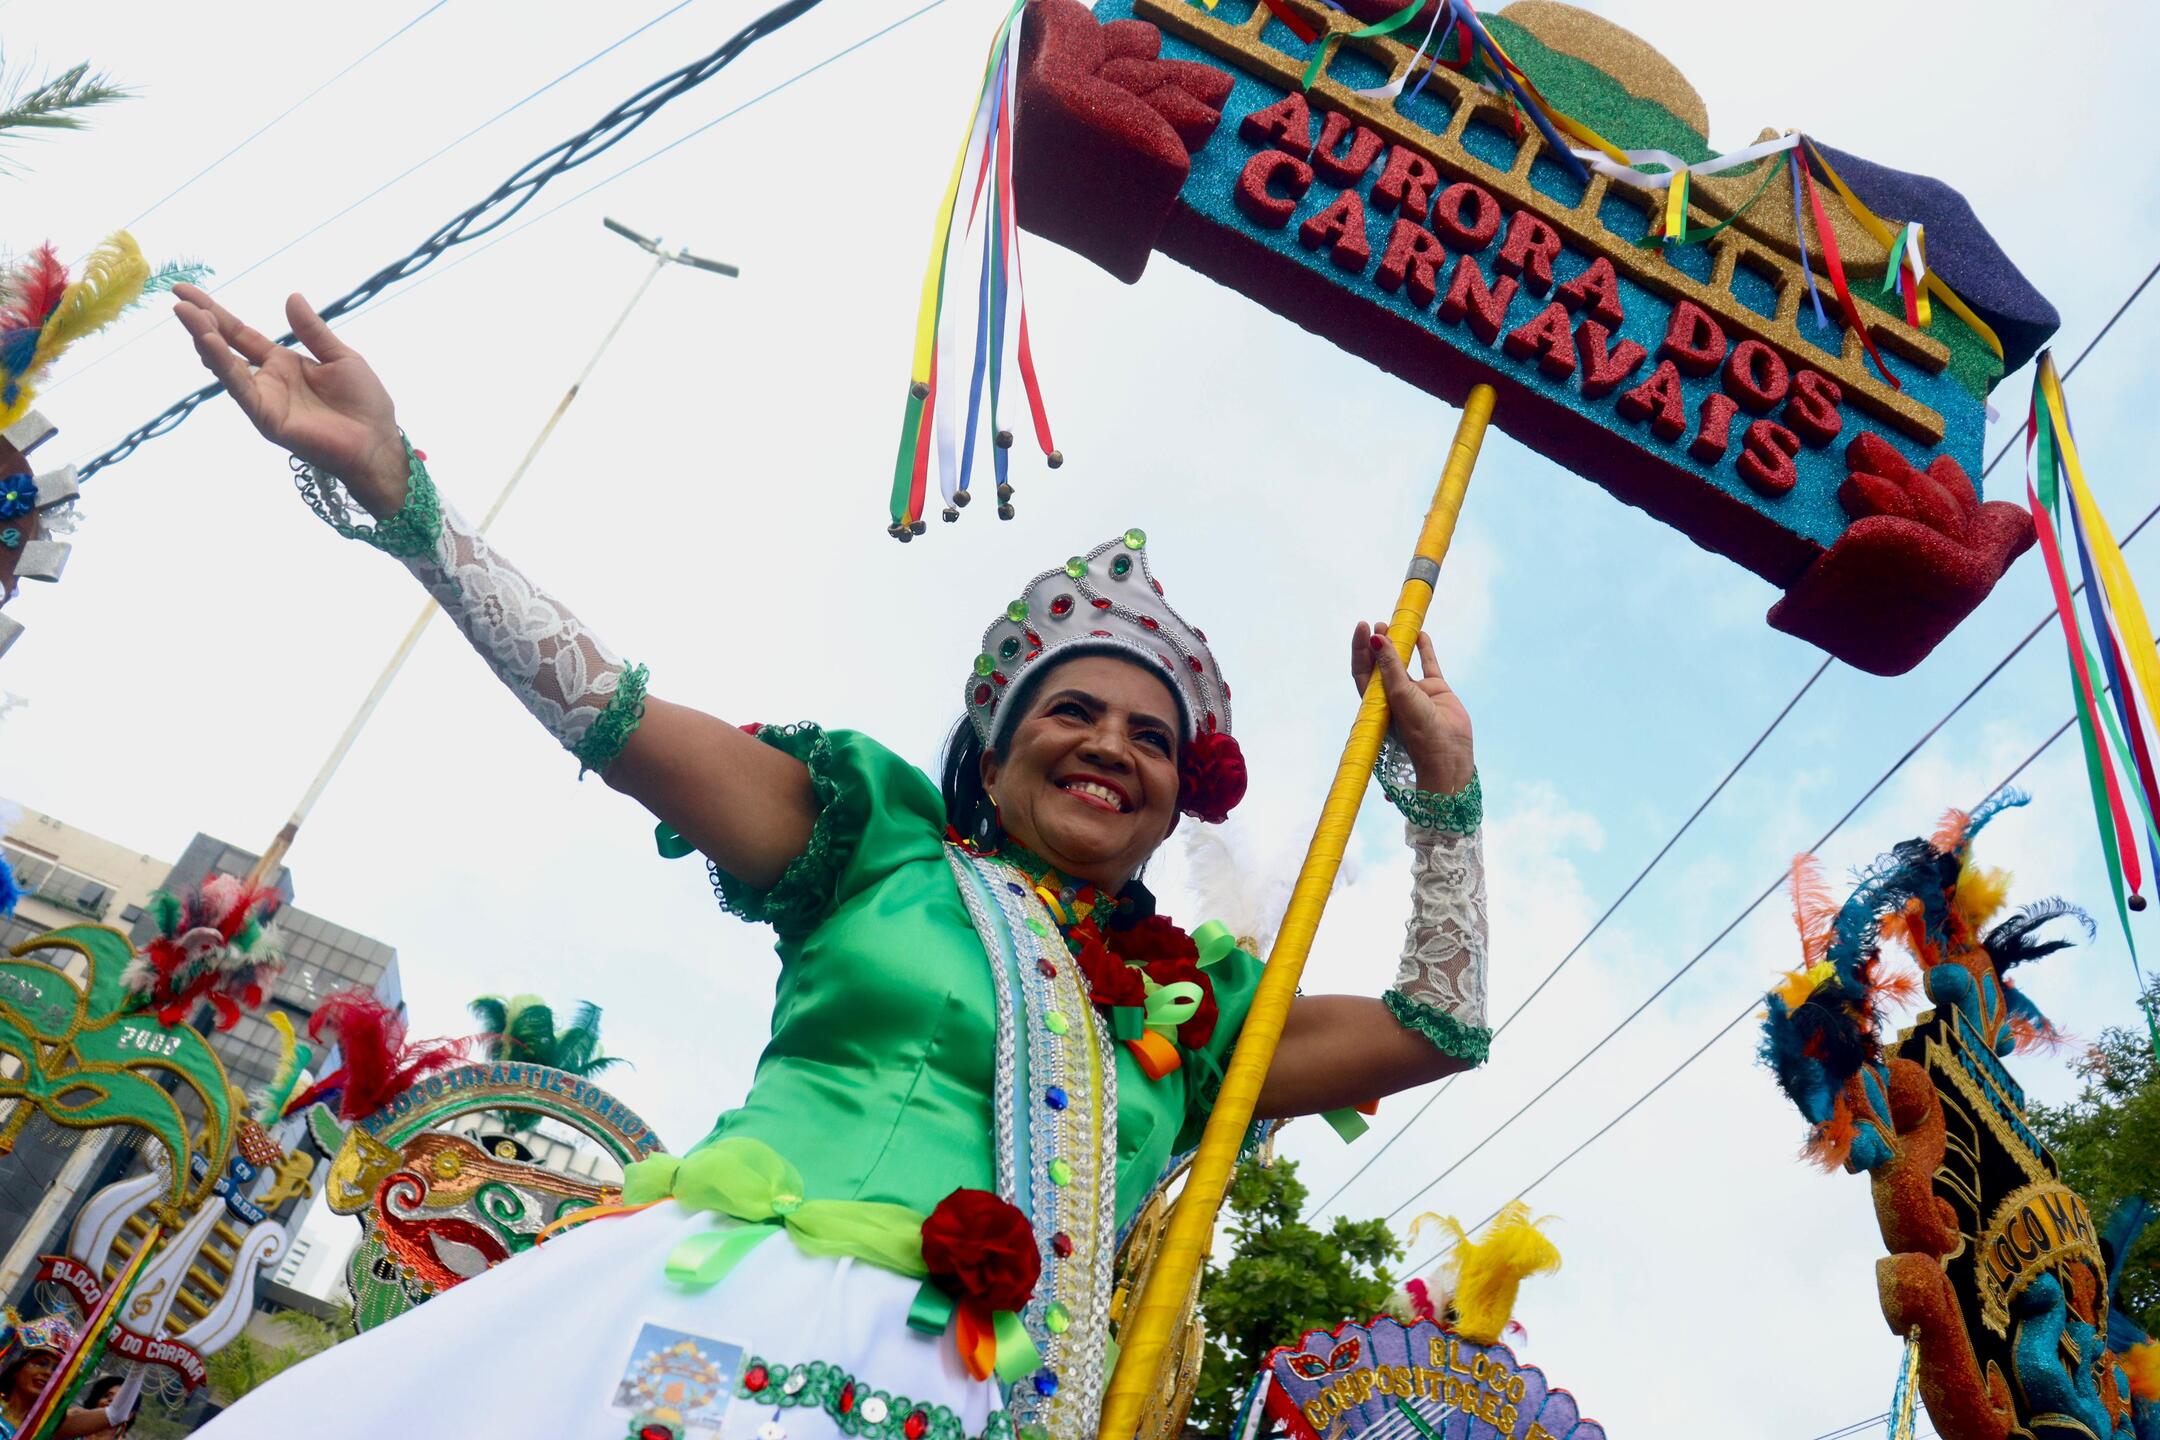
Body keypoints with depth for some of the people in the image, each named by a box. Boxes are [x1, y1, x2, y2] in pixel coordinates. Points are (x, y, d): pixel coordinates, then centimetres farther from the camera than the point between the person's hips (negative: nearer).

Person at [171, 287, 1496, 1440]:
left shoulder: (1195, 1006, 18)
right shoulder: (890, 834, 9)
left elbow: (1437, 1028, 19)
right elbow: (615, 716, 1)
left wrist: (1443, 780, 17)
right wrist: (388, 479, -6)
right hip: (729, 1309, -2)